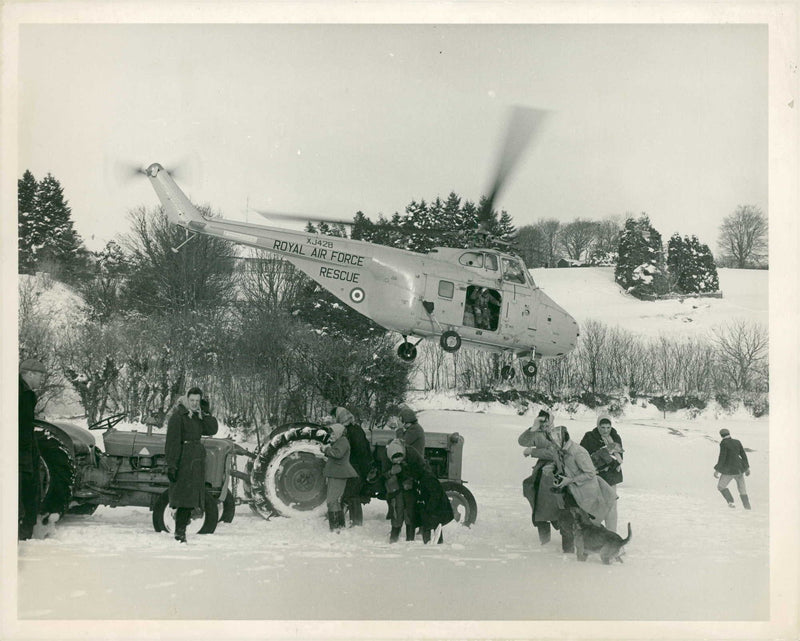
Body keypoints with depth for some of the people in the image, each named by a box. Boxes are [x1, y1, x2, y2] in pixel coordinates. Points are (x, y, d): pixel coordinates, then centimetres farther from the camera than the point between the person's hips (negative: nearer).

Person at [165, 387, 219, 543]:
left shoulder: (199, 417, 14)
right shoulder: (178, 416, -9)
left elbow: (212, 430, 2)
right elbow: (172, 442, -14)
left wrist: (205, 412, -5)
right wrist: (171, 465, -19)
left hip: (197, 461, 8)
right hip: (183, 461, -8)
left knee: (191, 496, 9)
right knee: (184, 495, -9)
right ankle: (179, 532, -4)